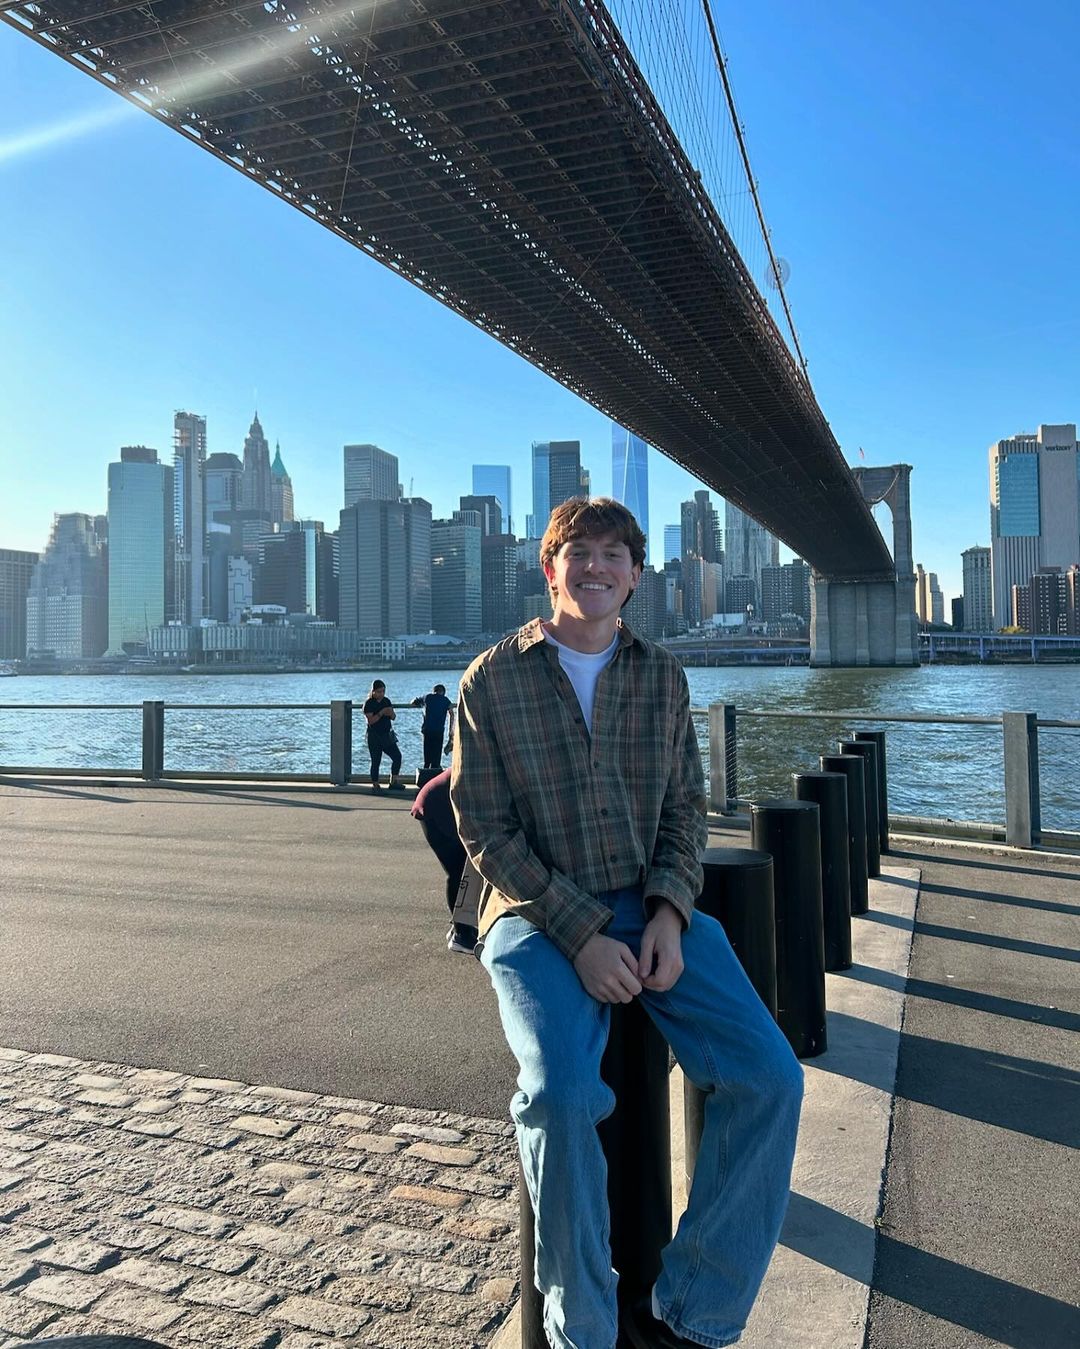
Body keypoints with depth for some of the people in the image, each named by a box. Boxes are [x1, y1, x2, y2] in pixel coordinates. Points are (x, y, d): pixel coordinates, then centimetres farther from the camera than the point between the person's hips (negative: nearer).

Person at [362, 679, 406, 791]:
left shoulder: (386, 701, 8)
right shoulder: (369, 704, -8)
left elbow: (393, 717, 10)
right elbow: (370, 720, -17)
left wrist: (391, 713, -12)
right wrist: (381, 713, -26)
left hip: (387, 735, 5)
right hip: (374, 737, -5)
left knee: (397, 756, -4)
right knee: (376, 761, 0)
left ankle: (394, 781, 4)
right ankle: (375, 785, 9)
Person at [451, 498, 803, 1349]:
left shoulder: (663, 676, 10)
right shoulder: (493, 680, -1)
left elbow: (685, 808, 10)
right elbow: (485, 830, -4)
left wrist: (669, 912, -9)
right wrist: (582, 934, -14)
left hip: (651, 908, 4)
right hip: (539, 916, -3)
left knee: (770, 1077, -16)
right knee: (563, 1095, -29)